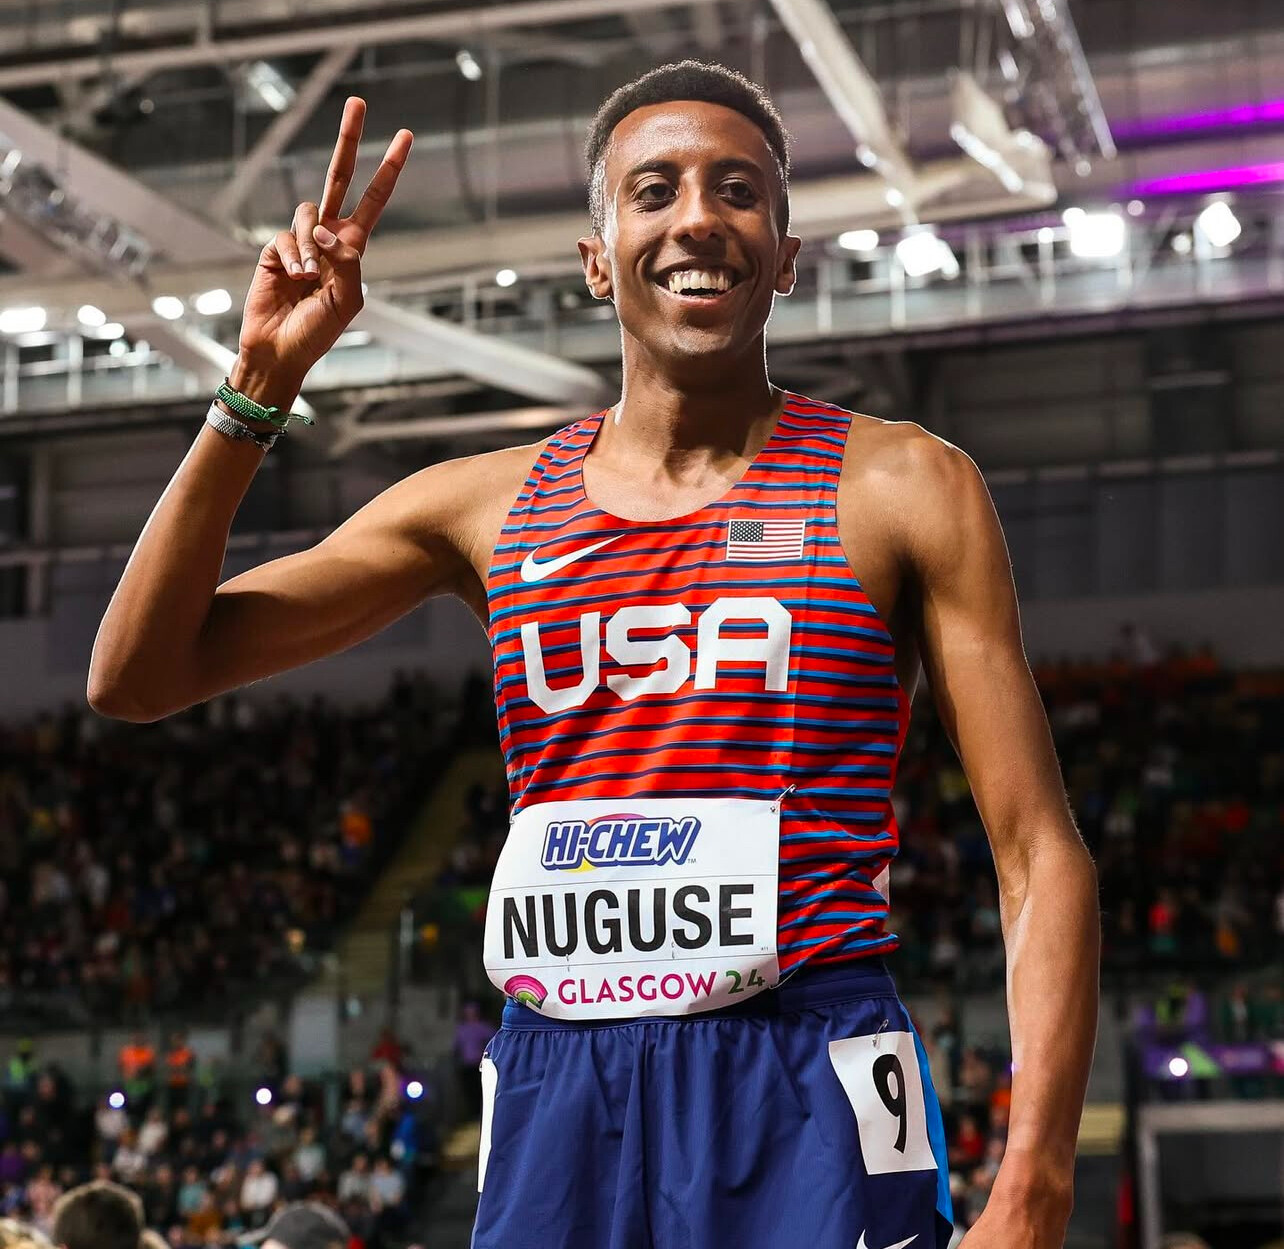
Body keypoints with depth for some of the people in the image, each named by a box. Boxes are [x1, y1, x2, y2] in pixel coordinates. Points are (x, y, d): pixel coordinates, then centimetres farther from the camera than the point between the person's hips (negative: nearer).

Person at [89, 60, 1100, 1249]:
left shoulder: (900, 485, 1)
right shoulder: (487, 504, 8)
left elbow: (1040, 857, -3)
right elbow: (134, 677, 8)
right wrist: (260, 386, -2)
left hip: (804, 1104, -2)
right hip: (551, 1104, 3)